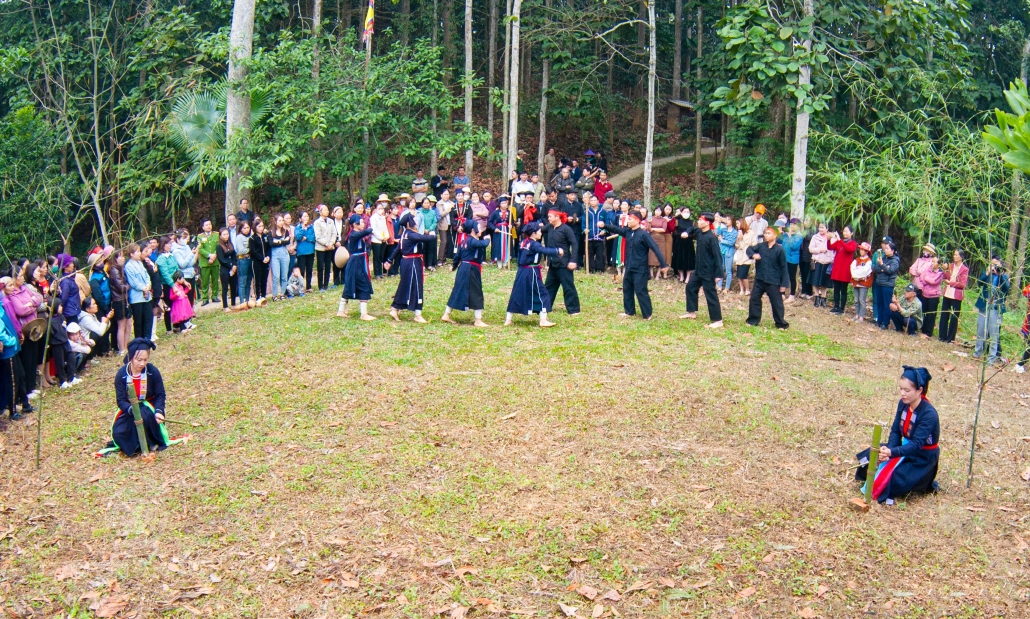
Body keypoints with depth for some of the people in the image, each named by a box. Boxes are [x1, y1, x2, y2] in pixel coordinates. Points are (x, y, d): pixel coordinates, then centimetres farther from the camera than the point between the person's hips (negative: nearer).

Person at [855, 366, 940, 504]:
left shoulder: (929, 414, -28)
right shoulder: (903, 404, -7)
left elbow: (916, 444, -33)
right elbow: (895, 431, -4)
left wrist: (892, 452, -48)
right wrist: (888, 449, -24)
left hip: (923, 457, -7)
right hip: (906, 446, 7)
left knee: (892, 480, -24)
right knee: (871, 456, -10)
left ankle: (923, 483, 2)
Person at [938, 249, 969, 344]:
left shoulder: (964, 269, -5)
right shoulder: (950, 266, 10)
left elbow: (962, 284, -10)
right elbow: (946, 278, 5)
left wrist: (950, 283, -9)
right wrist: (945, 270, -8)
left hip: (956, 296, -5)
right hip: (947, 294, 5)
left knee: (954, 317, 1)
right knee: (944, 316, 9)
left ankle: (950, 338, 6)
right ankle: (942, 336, 17)